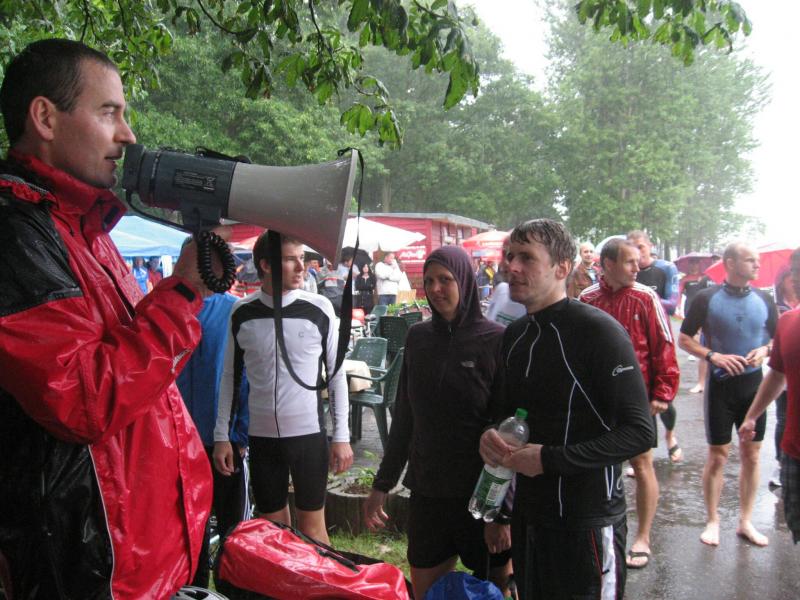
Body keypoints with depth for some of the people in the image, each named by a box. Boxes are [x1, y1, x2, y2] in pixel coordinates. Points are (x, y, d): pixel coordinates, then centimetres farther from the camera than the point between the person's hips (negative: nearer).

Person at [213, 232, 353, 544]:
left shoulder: (319, 309, -5)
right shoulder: (242, 313, 0)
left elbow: (336, 374, 0)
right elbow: (230, 377, 8)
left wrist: (341, 436, -3)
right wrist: (221, 436, 6)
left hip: (309, 434, -2)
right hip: (261, 436, 2)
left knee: (311, 525, 7)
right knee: (272, 527, 13)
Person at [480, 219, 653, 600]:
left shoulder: (598, 331, -16)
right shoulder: (515, 335, 7)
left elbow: (640, 433, -19)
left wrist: (550, 459, -21)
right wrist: (492, 436, -3)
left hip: (587, 520, -7)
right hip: (529, 516, 7)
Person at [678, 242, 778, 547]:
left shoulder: (764, 300, 3)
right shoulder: (707, 298, -7)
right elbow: (684, 339, -2)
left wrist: (765, 350, -8)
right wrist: (714, 356, -16)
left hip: (753, 382, 3)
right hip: (721, 384, -3)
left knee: (751, 455, 9)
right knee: (717, 456, 3)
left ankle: (746, 521, 22)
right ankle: (712, 520, 17)